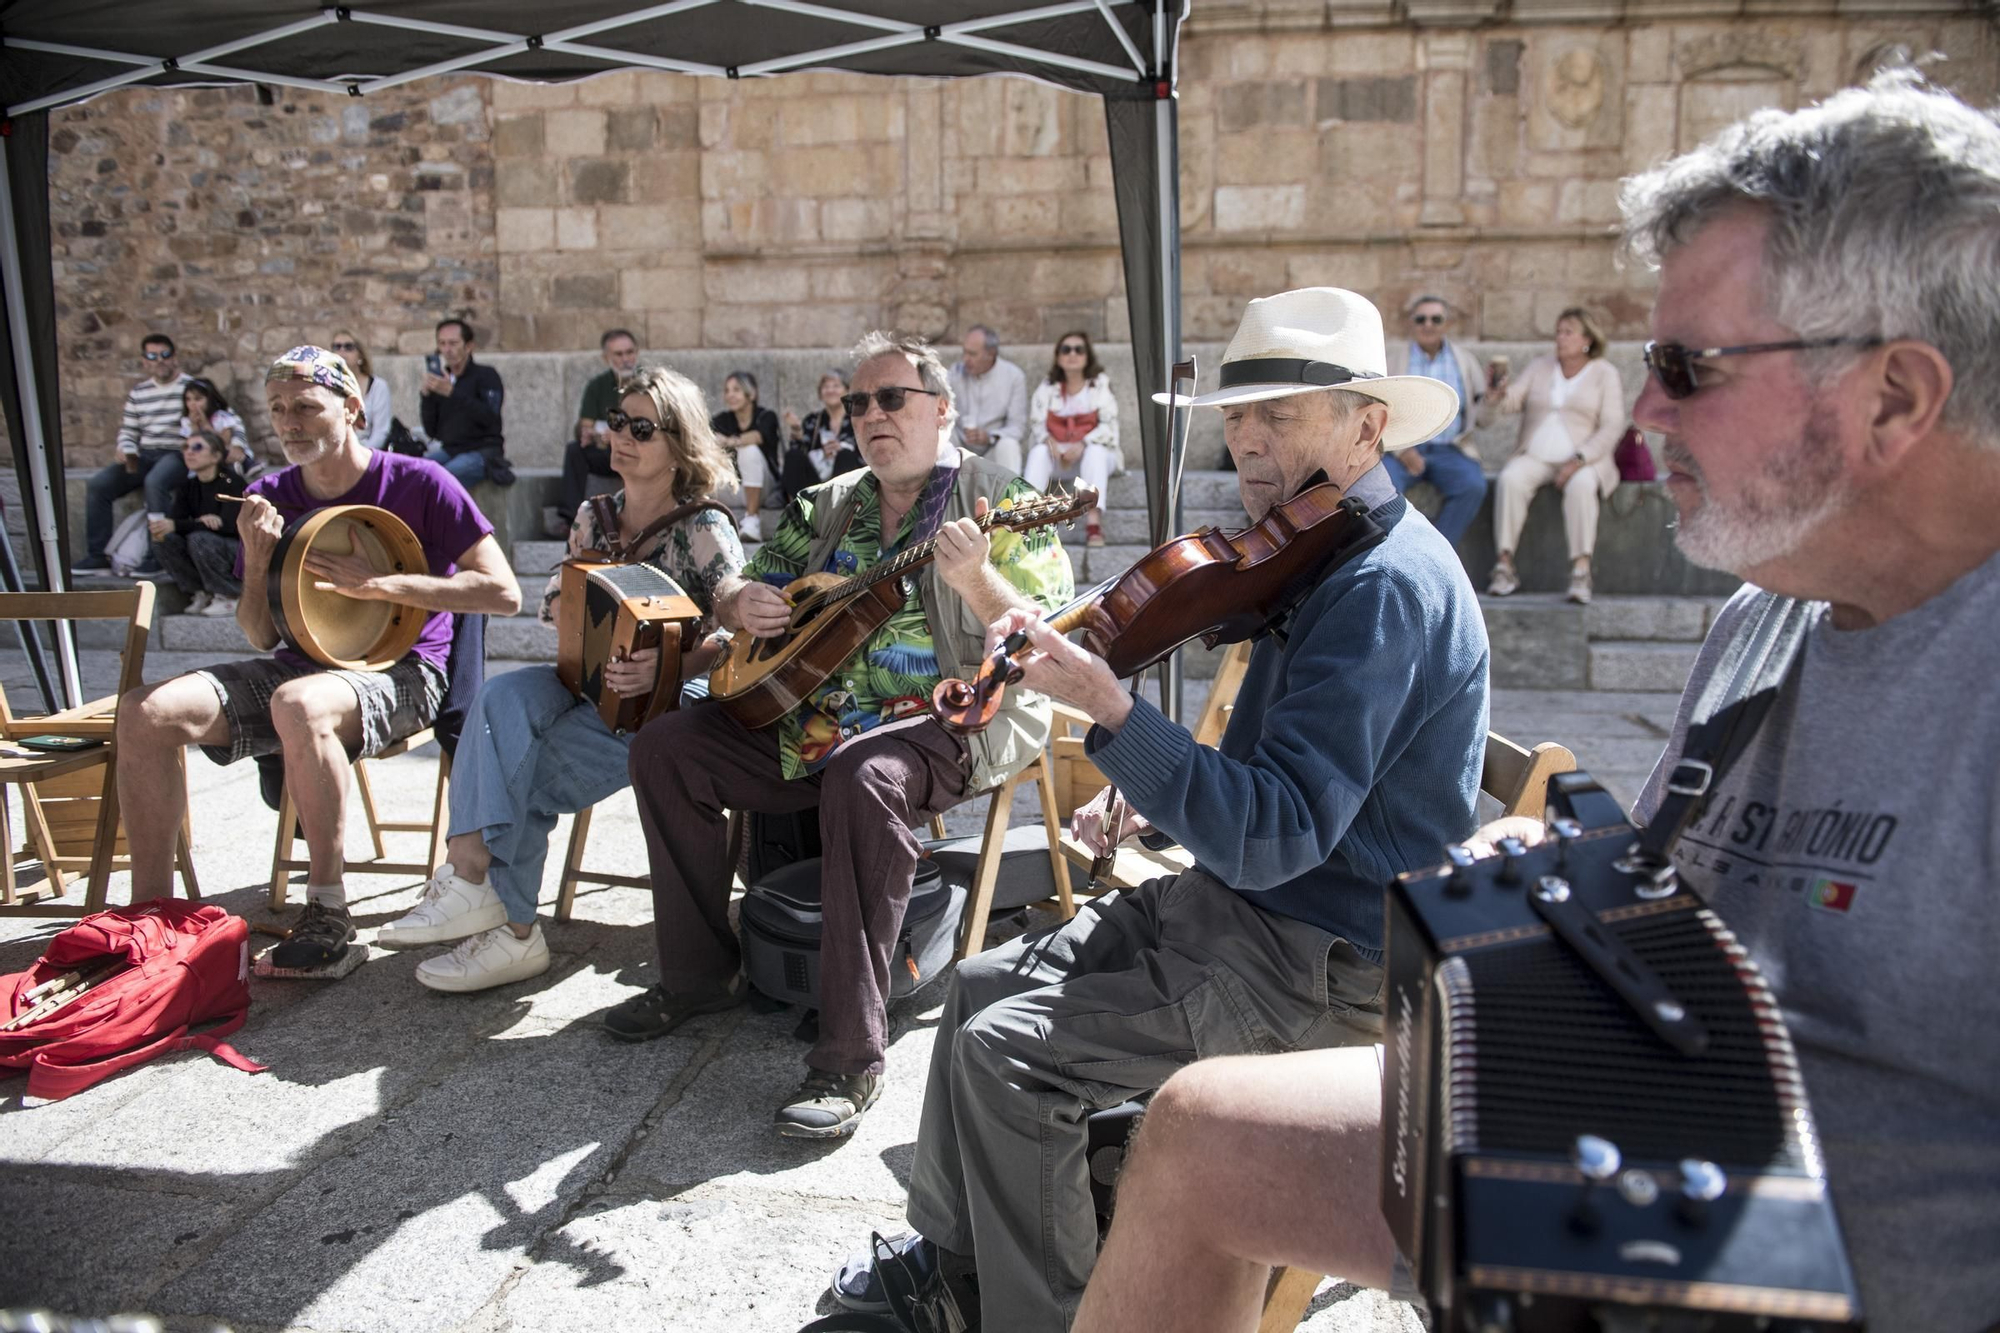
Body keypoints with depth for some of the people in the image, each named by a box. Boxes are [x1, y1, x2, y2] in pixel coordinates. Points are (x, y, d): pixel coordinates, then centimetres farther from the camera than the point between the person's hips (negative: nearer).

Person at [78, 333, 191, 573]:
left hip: (177, 454, -6)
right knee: (97, 484, -12)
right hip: (144, 456, 6)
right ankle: (97, 555, -5)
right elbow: (128, 430, 18)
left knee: (155, 481, -37)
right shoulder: (138, 392, 17)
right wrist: (127, 452, -1)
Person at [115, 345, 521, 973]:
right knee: (145, 711, -15)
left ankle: (328, 908, -26)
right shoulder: (269, 496, 8)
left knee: (299, 704, -39)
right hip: (302, 663, 6)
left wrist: (379, 584, -17)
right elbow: (261, 637, 11)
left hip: (400, 671, -6)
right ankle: (151, 910, -3)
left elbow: (503, 593, -13)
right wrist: (257, 560, -8)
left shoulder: (418, 483, -6)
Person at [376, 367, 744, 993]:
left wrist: (667, 666, -28)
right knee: (503, 696, -27)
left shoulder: (704, 531, -8)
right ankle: (471, 874, -31)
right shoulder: (595, 517, 12)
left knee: (519, 772, -22)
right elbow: (552, 601, 22)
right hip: (590, 684, 6)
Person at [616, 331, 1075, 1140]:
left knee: (864, 777, -39)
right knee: (665, 747, -4)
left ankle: (851, 1056, -32)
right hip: (815, 715, 7)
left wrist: (976, 580, -30)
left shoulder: (997, 503, -3)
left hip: (953, 719, -7)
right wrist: (742, 602, -3)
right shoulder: (827, 507, 15)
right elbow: (741, 590, 21)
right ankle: (699, 975, 7)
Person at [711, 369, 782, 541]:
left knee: (750, 450, -31)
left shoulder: (766, 416, -4)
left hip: (763, 490, -3)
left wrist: (732, 441, -49)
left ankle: (752, 521, -34)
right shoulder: (723, 419, 6)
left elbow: (759, 435, -28)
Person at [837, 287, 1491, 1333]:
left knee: (1009, 1050, -16)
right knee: (983, 984, 8)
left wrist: (1111, 712, -35)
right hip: (1255, 901, 10)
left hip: (1328, 968, -10)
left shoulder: (1385, 586, -23)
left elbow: (1275, 836, -30)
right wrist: (1150, 804, 6)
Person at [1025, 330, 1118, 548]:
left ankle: (1094, 521, -50)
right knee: (1038, 451, -29)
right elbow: (1036, 423, 1)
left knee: (1095, 451, -35)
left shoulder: (1101, 383, 0)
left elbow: (1109, 425, -9)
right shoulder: (1047, 386, 7)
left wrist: (1083, 444, -25)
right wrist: (1048, 440, -22)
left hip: (1093, 450, -2)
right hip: (1057, 452, 2)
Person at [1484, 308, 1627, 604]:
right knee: (1509, 479, -30)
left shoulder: (1605, 374, 5)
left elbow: (1611, 428, -3)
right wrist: (1500, 392, -23)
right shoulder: (1539, 367, 16)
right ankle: (1505, 566, -31)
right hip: (1534, 456, 2)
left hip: (1583, 460, -2)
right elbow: (1513, 401, 3)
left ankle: (1581, 572, -39)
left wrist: (1578, 460, -17)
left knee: (1581, 485, -36)